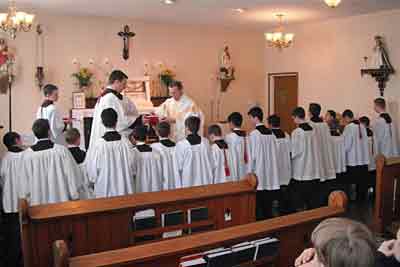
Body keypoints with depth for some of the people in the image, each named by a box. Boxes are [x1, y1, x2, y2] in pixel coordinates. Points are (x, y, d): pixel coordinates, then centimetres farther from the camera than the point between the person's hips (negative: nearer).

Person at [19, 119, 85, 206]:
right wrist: (76, 197, 6)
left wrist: (27, 200, 15)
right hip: (62, 200, -2)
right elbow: (73, 177, -6)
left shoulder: (27, 155, -4)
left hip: (37, 203, 2)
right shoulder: (61, 150, -9)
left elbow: (24, 184, 2)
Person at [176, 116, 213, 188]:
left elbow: (179, 166, -7)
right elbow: (210, 162, 4)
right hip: (205, 182, 3)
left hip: (188, 183, -3)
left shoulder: (181, 144, -14)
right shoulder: (205, 142, -4)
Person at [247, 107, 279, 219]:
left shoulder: (254, 134, -13)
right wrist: (271, 167, 16)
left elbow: (252, 156, -13)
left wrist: (250, 172, -3)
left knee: (258, 207, 2)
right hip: (271, 175, 6)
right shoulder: (270, 133, 5)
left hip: (258, 175, -6)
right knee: (268, 206, 13)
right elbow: (274, 154, 8)